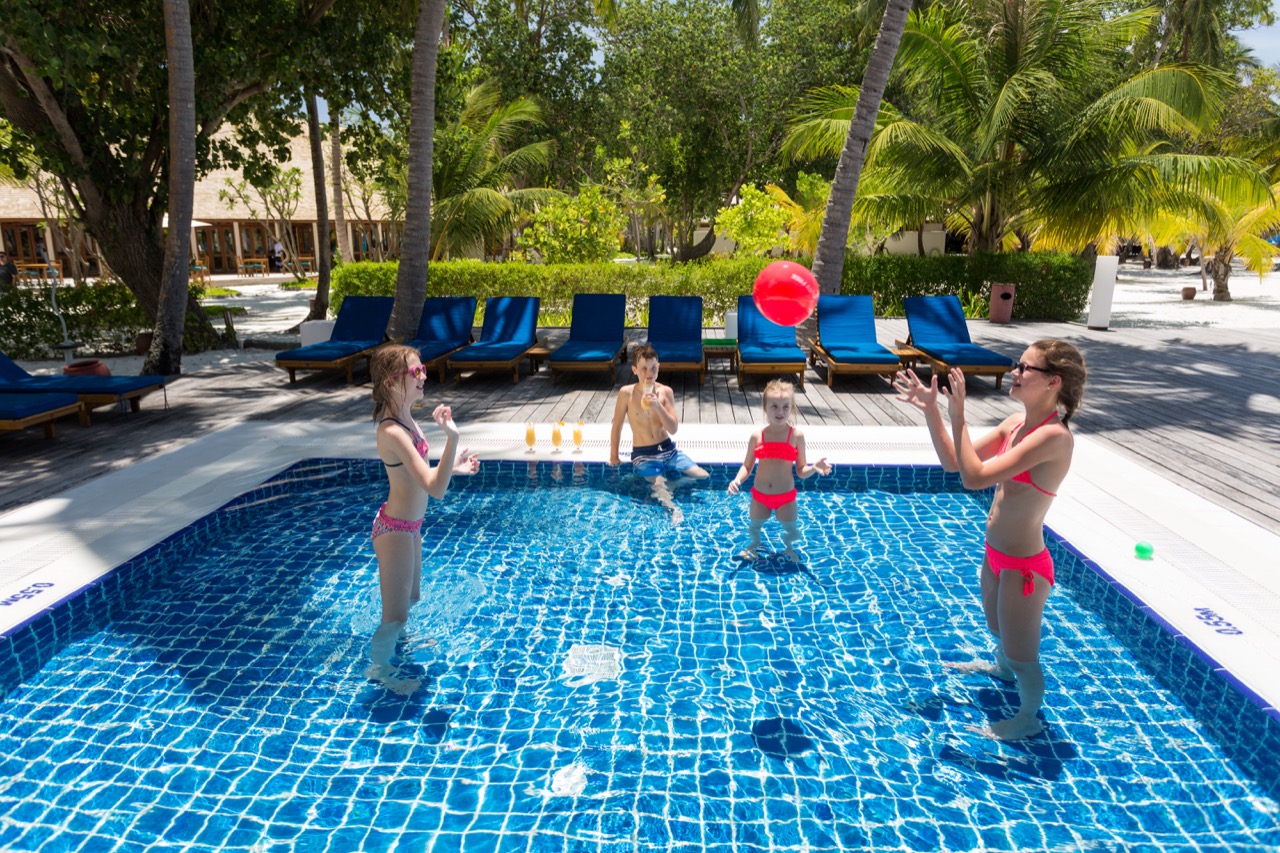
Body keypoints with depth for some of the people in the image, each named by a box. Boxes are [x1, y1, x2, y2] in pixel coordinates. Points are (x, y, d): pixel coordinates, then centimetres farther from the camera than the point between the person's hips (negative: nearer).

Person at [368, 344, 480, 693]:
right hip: (396, 530, -9)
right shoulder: (393, 432, -30)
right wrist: (451, 437, -46)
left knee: (412, 596, 31)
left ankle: (398, 636, 60)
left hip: (409, 524, 9)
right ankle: (379, 670, 36)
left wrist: (453, 467, 6)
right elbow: (435, 489, -36)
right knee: (395, 614, 11)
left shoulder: (404, 417, 0)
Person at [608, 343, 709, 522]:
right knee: (659, 484, -30)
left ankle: (666, 487, 4)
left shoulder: (665, 391, -3)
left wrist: (658, 406, -22)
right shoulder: (627, 393, -10)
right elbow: (617, 427, 1)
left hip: (668, 450, 3)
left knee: (703, 476, -9)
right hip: (643, 455, -3)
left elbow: (673, 429, -9)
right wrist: (613, 456, 3)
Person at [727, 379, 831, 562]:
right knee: (755, 527, 19)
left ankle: (789, 548, 42)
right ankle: (754, 545, 50)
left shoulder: (797, 436, -11)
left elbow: (801, 471, -5)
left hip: (786, 497, -1)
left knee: (790, 530, 10)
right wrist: (737, 480, -20)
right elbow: (747, 467, -1)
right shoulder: (757, 436, -8)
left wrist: (814, 468, -26)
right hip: (760, 495, 1)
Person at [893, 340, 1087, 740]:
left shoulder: (1053, 435, -27)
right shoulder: (1016, 423, -1)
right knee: (997, 627, 35)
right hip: (996, 555, 9)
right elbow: (953, 462, 3)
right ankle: (1001, 668, 64)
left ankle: (1029, 718, 38)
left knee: (1022, 654, 13)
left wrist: (958, 415, -30)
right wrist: (930, 410, -5)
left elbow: (974, 477, -33)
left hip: (1023, 565, -9)